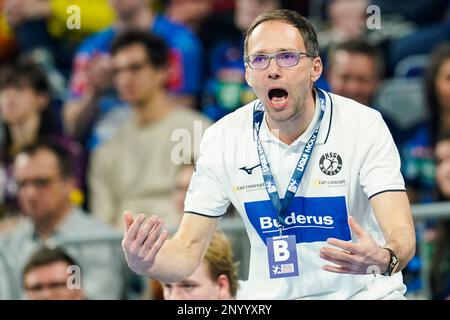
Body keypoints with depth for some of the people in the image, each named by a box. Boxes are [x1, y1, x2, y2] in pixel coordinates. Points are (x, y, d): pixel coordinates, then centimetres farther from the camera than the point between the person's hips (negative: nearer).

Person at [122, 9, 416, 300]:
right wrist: (144, 262, -23)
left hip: (363, 291, -1)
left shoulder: (364, 125, -9)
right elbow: (188, 251, -1)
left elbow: (402, 234, -16)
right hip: (270, 296, 1)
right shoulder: (222, 139, -2)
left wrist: (384, 258, -39)